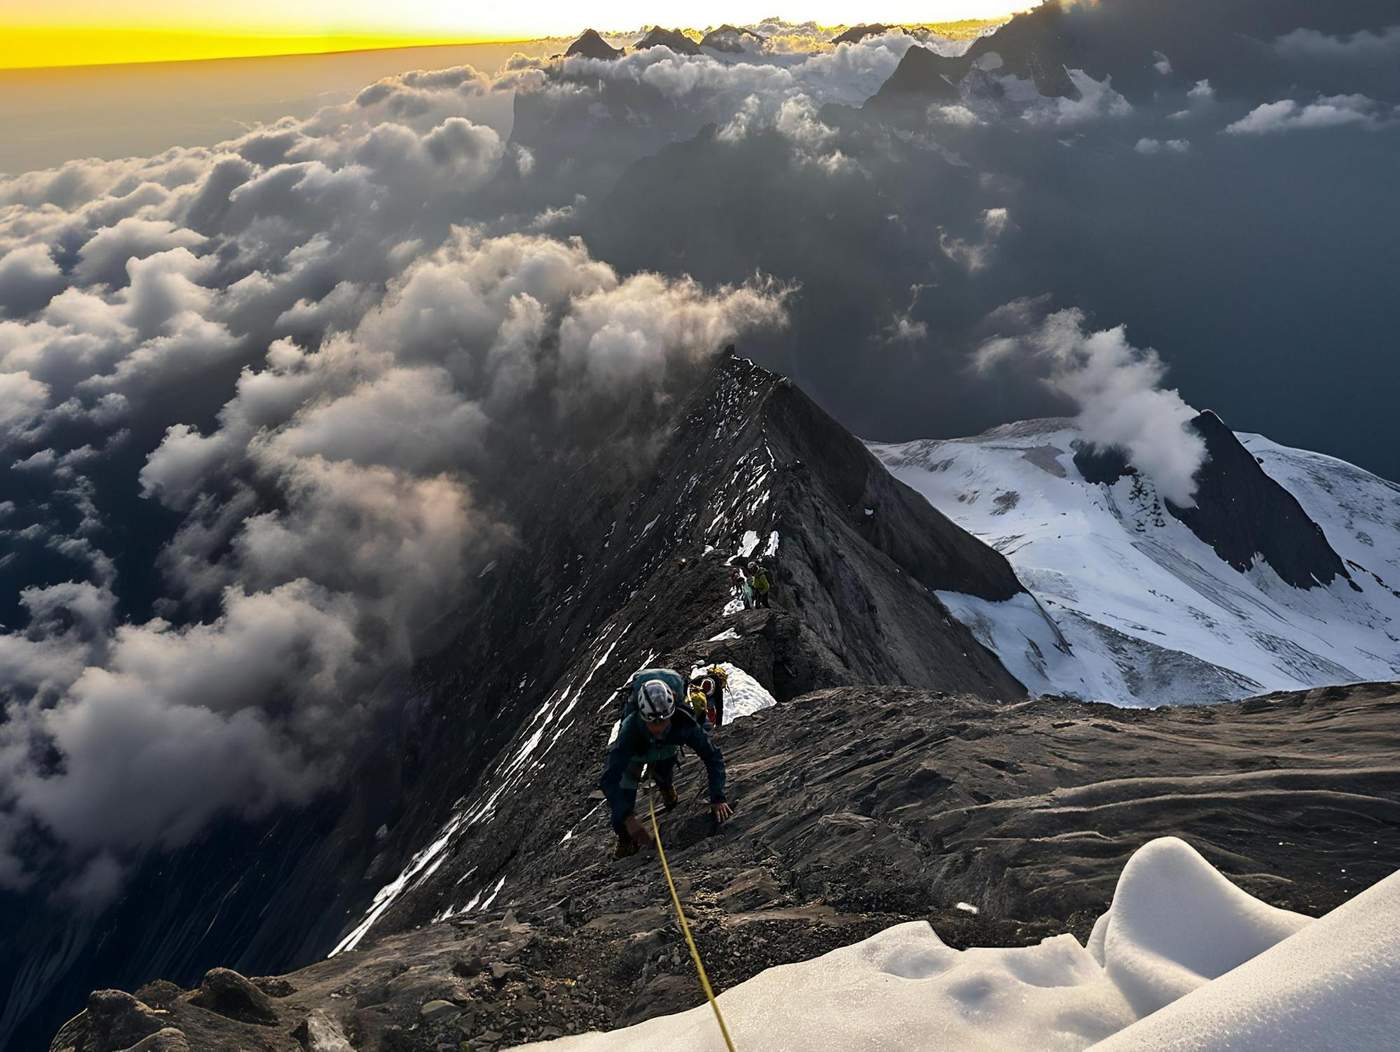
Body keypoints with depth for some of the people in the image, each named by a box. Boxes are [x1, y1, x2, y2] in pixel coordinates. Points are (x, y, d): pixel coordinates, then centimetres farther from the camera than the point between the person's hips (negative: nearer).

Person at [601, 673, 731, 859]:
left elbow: (713, 756, -30)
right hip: (634, 753, -2)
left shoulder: (684, 723, -41)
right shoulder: (631, 728, -46)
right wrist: (627, 818, -58)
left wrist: (718, 799, -38)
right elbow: (609, 779, -48)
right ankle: (626, 839, 6)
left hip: (666, 751, 2)